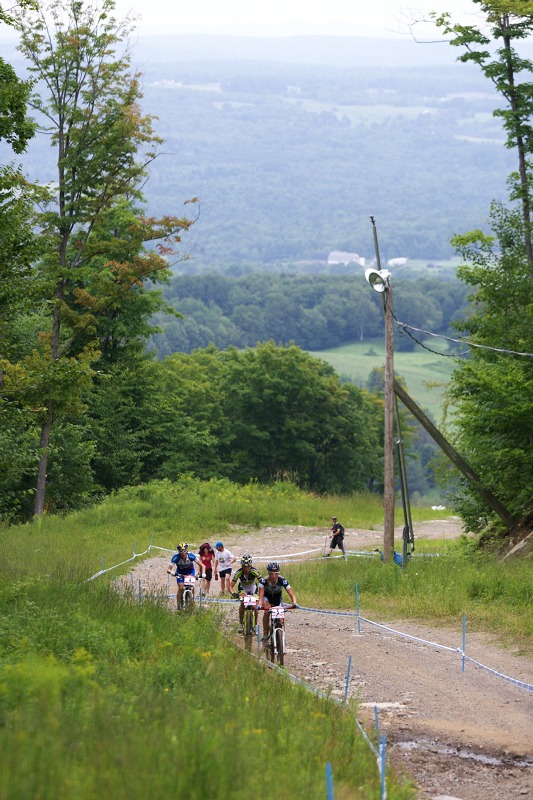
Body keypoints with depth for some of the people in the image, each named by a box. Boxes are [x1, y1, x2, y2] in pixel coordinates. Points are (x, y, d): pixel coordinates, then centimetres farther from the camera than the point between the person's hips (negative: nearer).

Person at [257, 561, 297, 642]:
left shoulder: (282, 580, -32)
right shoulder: (264, 581, -33)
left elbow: (291, 595, -33)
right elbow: (261, 595, -38)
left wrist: (294, 603, -52)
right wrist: (260, 604, -57)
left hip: (277, 598, 1)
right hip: (267, 597, -1)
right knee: (267, 612, -29)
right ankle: (265, 634, -15)